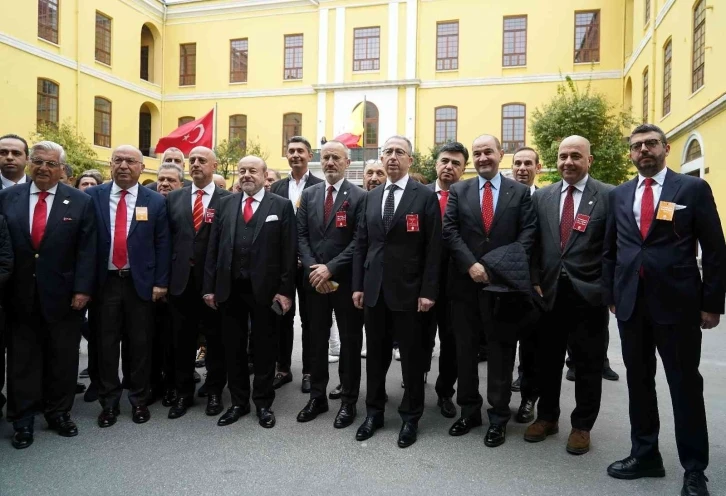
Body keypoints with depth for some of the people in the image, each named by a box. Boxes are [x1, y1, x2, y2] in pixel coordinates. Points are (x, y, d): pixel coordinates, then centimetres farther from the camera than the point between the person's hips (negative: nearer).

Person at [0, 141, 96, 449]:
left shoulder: (80, 202, 0)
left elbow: (87, 250, -4)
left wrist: (82, 289, -10)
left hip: (62, 294, -1)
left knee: (63, 359, 10)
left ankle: (59, 413, 26)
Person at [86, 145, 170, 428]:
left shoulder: (156, 201, 1)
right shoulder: (92, 196, 3)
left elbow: (163, 245, 0)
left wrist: (160, 282, -5)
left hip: (141, 283, -1)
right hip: (104, 282, 1)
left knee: (140, 344, 8)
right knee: (106, 344, 9)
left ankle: (139, 400, 24)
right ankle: (109, 402, 24)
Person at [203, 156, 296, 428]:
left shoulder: (281, 206, -1)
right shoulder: (225, 204, 9)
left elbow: (289, 251, -5)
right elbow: (213, 248, 7)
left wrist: (285, 290, -10)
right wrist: (210, 286, 2)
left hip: (265, 289, -3)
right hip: (229, 288, 3)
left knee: (264, 348, 9)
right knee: (233, 347, 12)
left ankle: (263, 403, 24)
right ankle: (238, 401, 28)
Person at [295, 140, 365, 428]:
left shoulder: (359, 197, -5)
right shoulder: (308, 195, 9)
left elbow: (359, 241, -11)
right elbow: (301, 236, 4)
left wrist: (330, 268, -17)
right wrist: (313, 269, -10)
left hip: (346, 281, -4)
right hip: (314, 280, 4)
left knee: (350, 342, 7)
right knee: (316, 340, 13)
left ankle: (348, 401, 20)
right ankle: (317, 397, 27)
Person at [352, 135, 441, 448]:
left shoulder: (426, 196, -4)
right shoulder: (371, 197, 11)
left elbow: (433, 248, -8)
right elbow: (361, 244, 11)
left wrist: (428, 291, -13)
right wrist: (358, 285, 5)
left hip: (408, 290, -4)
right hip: (374, 289, 5)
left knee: (412, 355, 7)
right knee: (376, 354, 14)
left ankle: (410, 417, 24)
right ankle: (374, 412, 29)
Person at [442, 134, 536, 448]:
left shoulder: (520, 192, 5)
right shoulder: (458, 191, 8)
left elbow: (527, 233, -3)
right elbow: (449, 231, -1)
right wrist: (471, 264, -13)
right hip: (465, 281, 2)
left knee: (501, 350, 7)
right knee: (465, 349, 10)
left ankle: (499, 416, 20)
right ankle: (469, 410, 26)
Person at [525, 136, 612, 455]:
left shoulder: (609, 196, -3)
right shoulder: (541, 197, 8)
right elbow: (534, 244, 8)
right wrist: (535, 281, 1)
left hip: (589, 295, -3)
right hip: (550, 293, 3)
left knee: (588, 364, 9)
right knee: (547, 360, 14)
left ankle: (582, 426, 26)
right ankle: (547, 417, 31)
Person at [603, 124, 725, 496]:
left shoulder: (693, 189, 0)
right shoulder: (619, 195, 10)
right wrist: (611, 295, 8)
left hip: (677, 302, -4)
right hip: (631, 302, 4)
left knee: (685, 385, 6)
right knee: (638, 382, 12)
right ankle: (645, 455, 27)